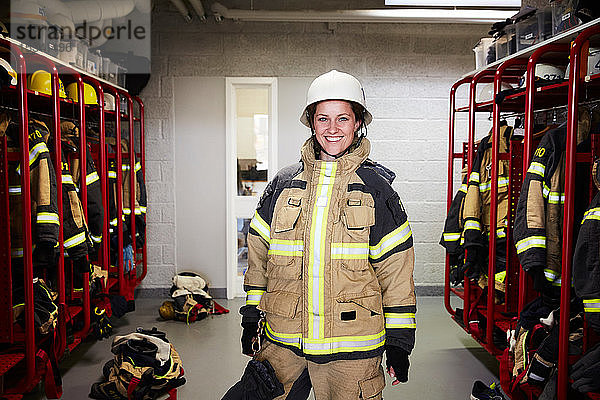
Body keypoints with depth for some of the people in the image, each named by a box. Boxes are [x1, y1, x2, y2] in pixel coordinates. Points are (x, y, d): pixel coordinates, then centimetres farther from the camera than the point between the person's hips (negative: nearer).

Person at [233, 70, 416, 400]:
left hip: (352, 347, -2)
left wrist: (398, 341, -1)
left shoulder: (376, 188, -1)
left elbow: (397, 271, 0)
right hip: (282, 343, 2)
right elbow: (258, 257, 10)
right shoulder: (283, 185, 5)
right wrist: (251, 319, 10)